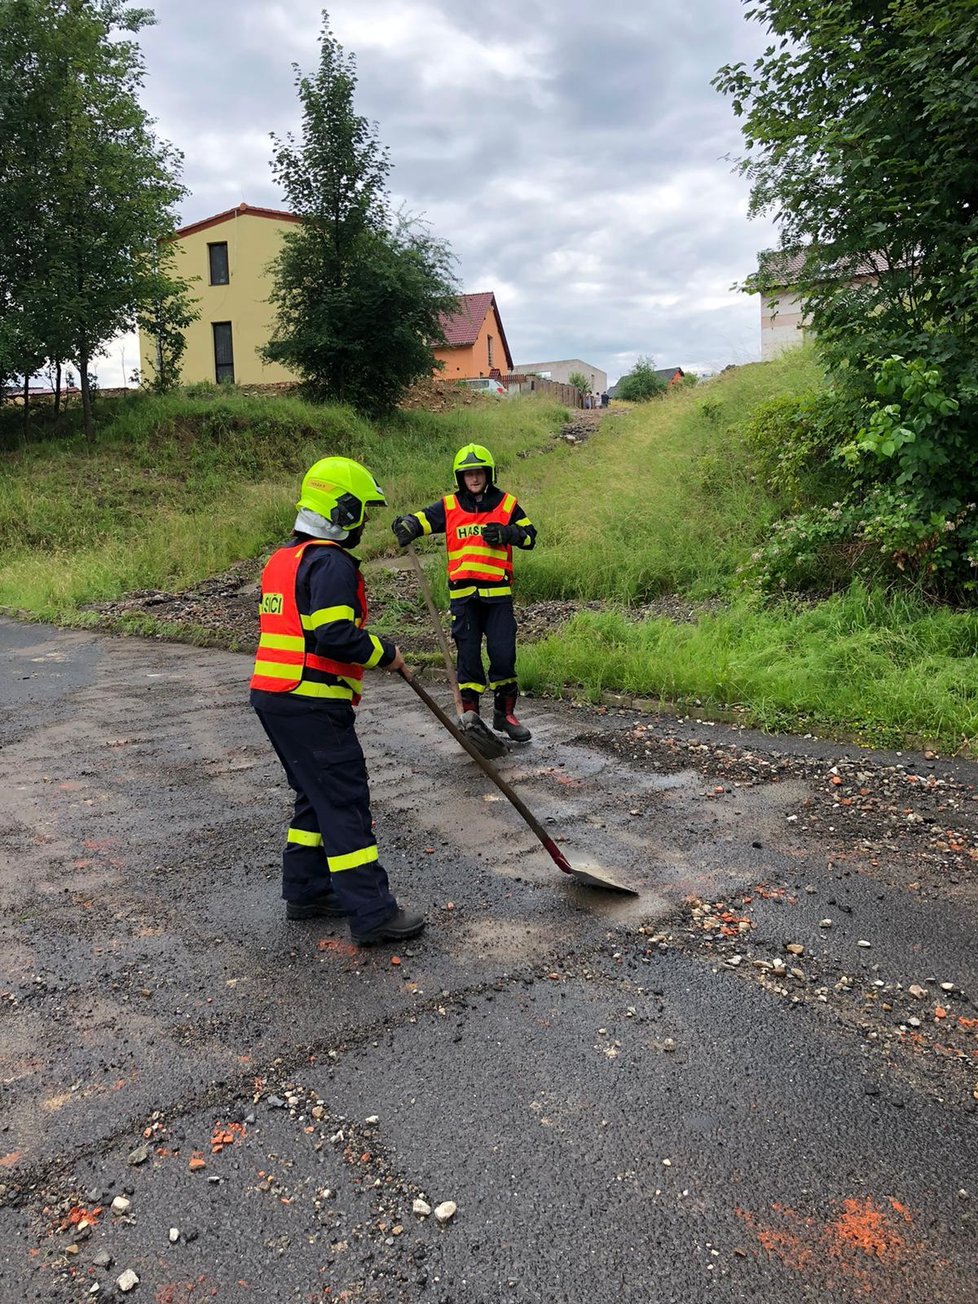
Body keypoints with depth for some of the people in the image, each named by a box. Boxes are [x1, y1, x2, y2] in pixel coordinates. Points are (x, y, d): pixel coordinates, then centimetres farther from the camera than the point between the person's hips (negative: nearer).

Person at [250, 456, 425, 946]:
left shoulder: (282, 559, 17)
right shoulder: (331, 562, -14)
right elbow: (335, 635, -25)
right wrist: (384, 652, -10)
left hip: (275, 697, 10)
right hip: (312, 705, -10)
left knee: (317, 795, 20)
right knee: (345, 803, -5)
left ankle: (304, 891, 28)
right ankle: (372, 914, 0)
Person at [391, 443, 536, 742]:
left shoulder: (507, 504, 7)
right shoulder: (449, 506, 6)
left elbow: (529, 536, 8)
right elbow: (421, 519, -6)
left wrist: (506, 533, -11)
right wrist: (406, 526, -29)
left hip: (498, 594, 0)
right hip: (463, 595, 0)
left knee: (503, 654, 0)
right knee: (468, 656, 5)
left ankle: (505, 713, 17)